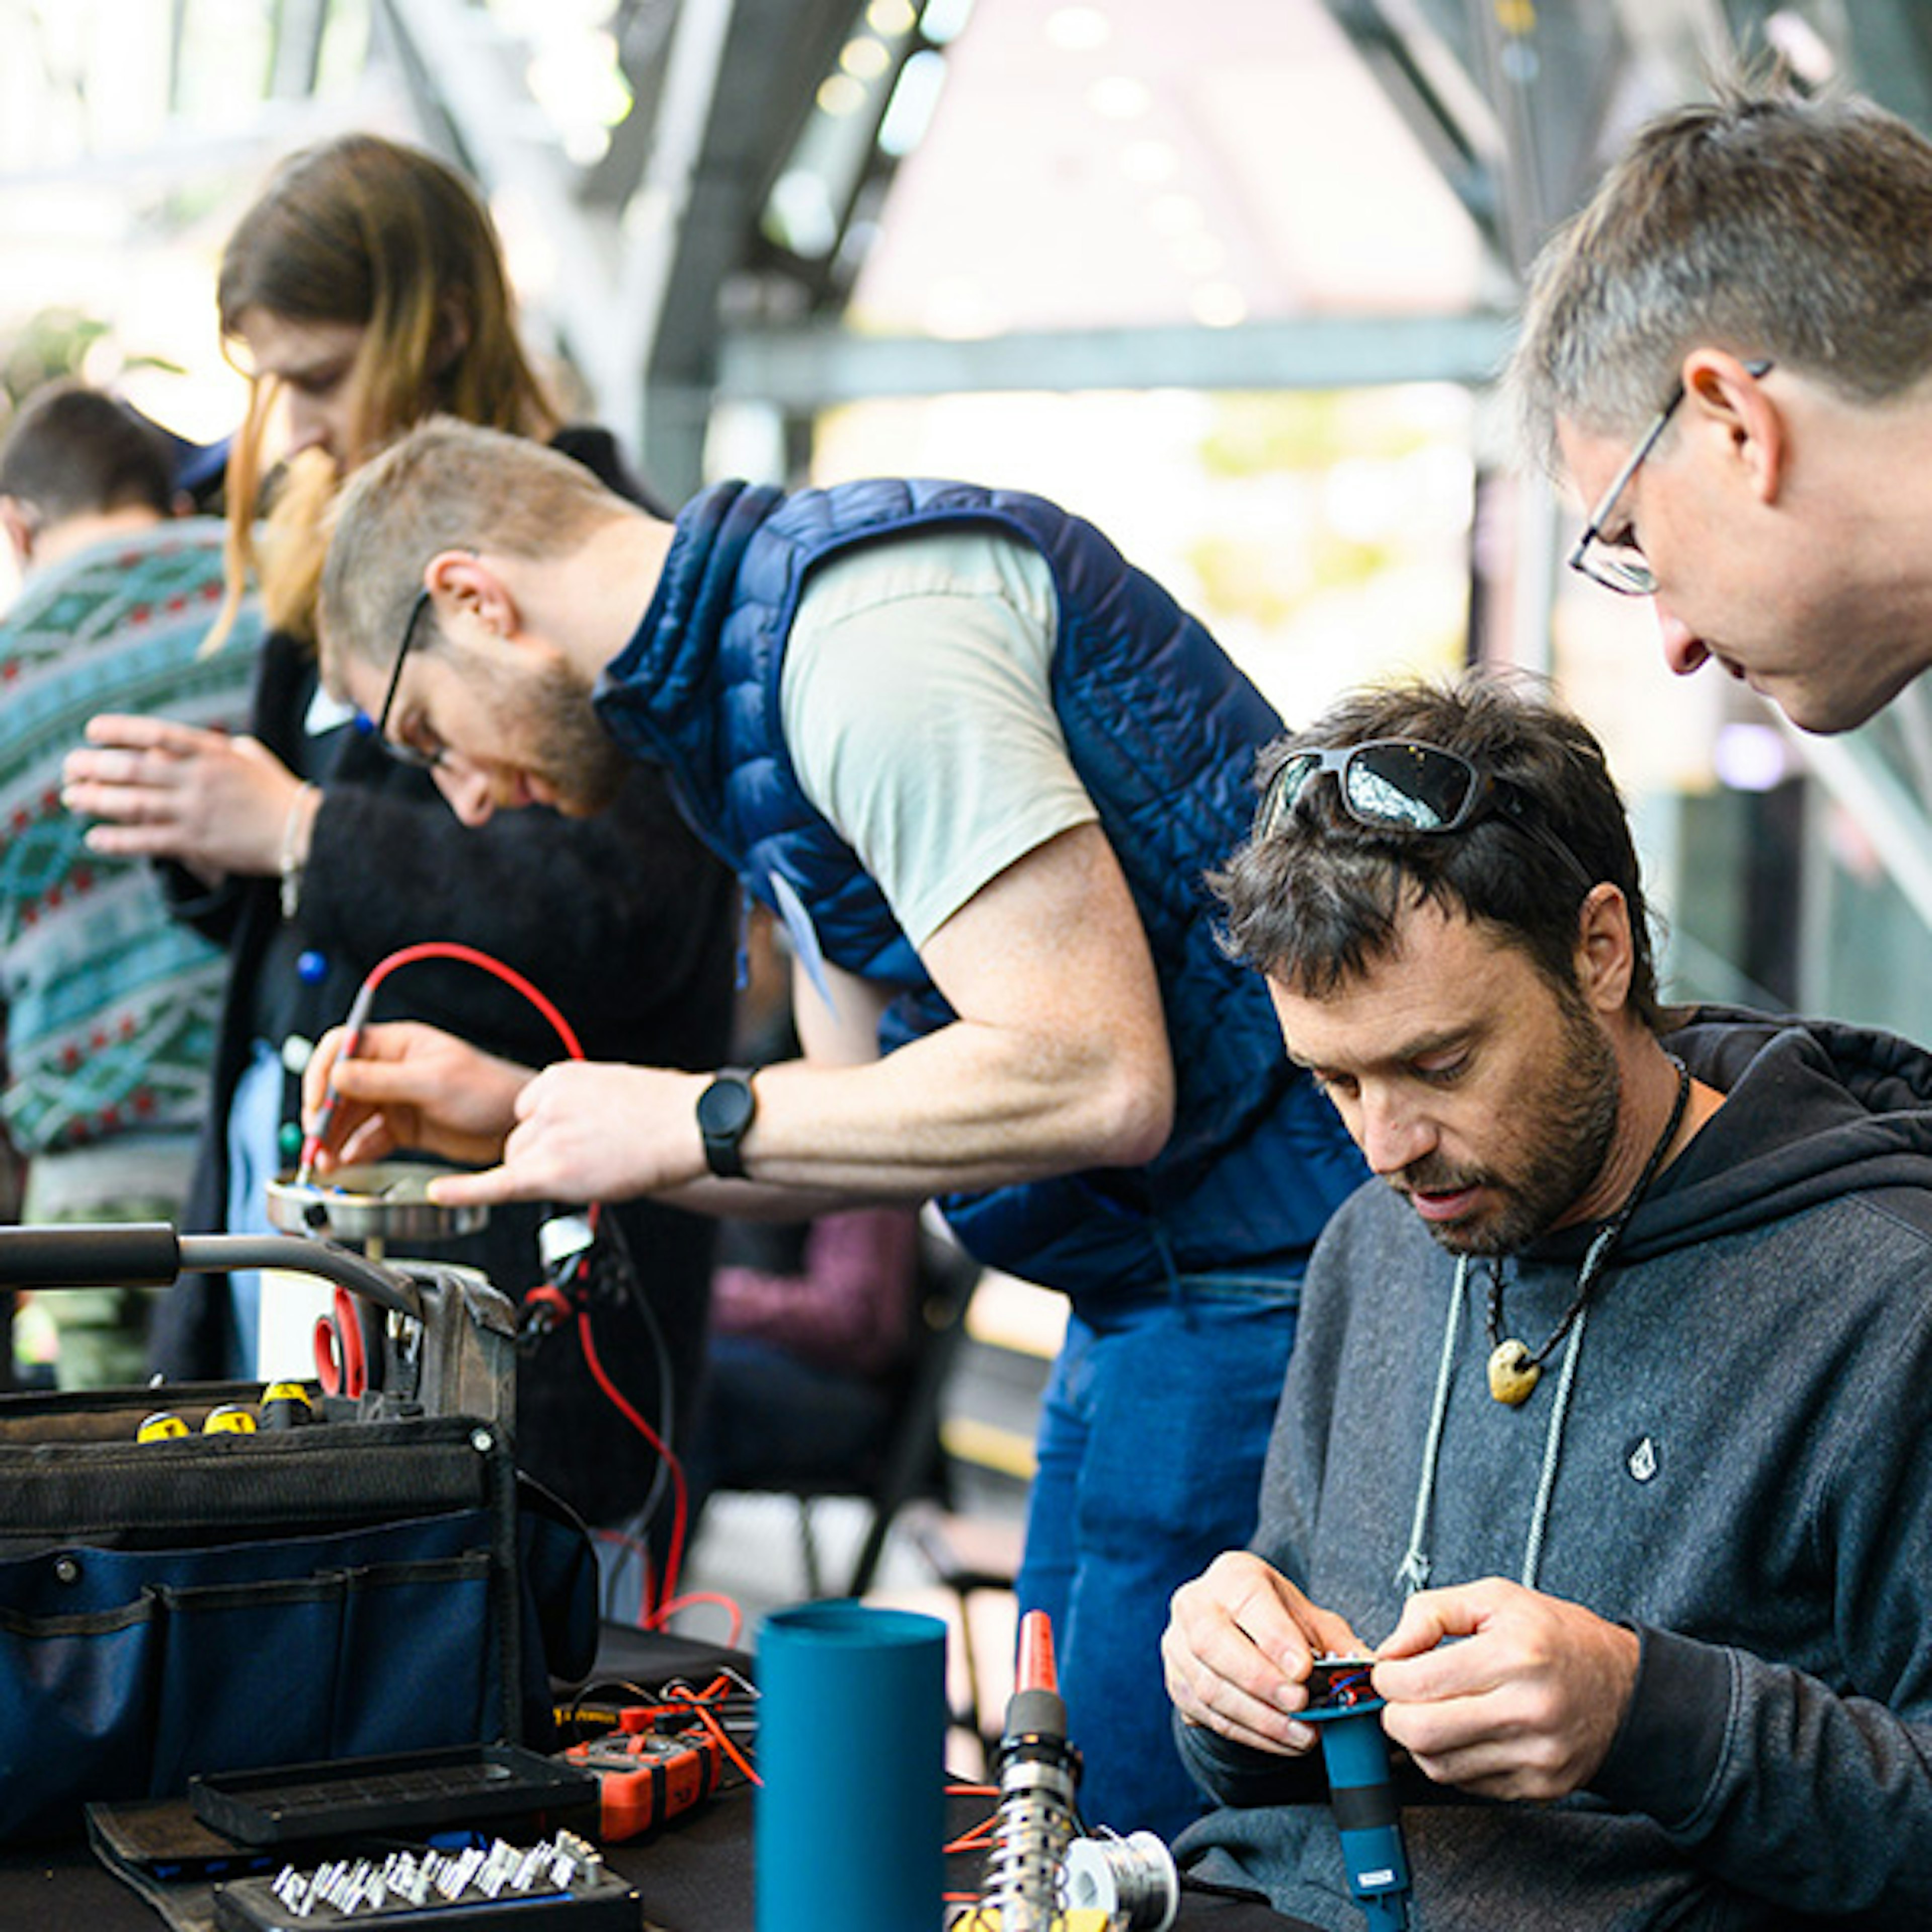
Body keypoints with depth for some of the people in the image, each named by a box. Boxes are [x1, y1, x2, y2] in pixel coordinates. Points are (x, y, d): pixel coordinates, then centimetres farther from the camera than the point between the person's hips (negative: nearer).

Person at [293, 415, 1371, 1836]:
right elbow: (888, 1129, 20)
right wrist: (521, 1116, 14)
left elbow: (1094, 1078, -24)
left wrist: (692, 1122, -14)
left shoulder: (861, 620, -17)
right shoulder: (749, 672, 16)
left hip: (1269, 1284, -10)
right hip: (1152, 1298, 11)